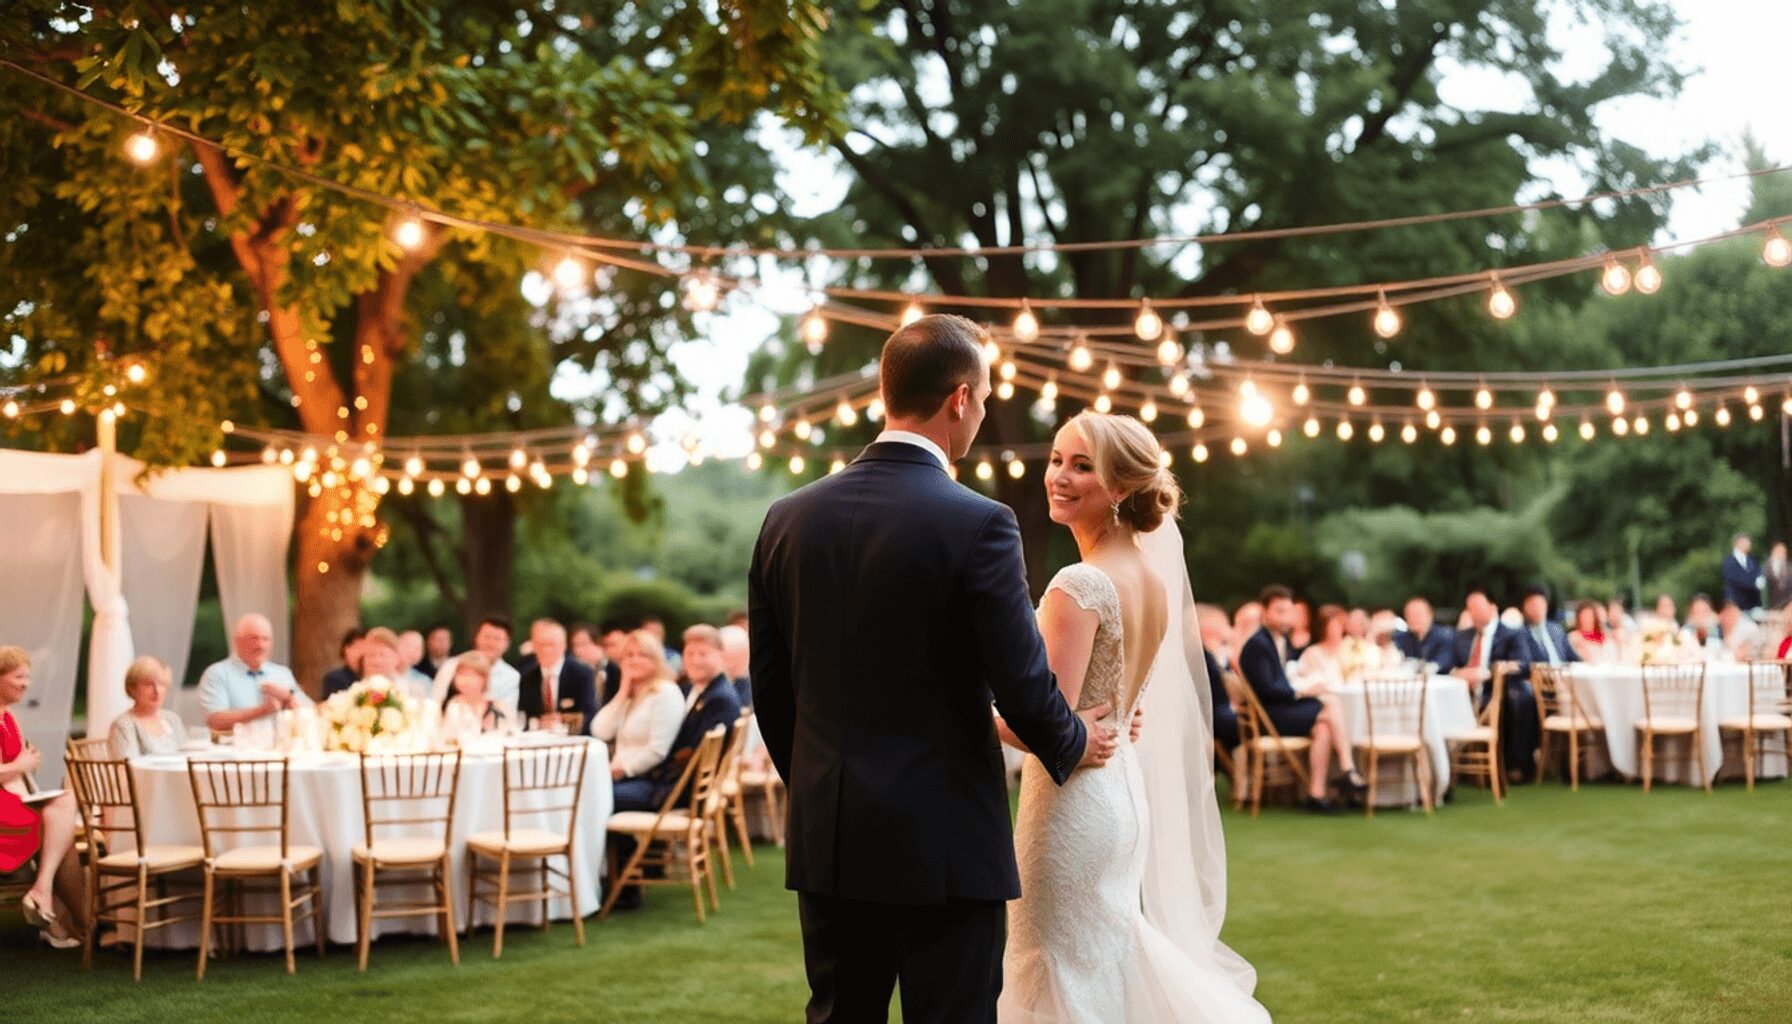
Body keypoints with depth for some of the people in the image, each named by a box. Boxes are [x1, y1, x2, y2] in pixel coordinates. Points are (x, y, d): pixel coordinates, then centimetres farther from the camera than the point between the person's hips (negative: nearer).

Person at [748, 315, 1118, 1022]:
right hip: (944, 843, -5)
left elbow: (769, 688, 9)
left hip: (825, 839, 5)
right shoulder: (977, 525, -14)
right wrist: (1072, 745, 10)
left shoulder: (788, 519, 2)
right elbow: (1021, 686, -12)